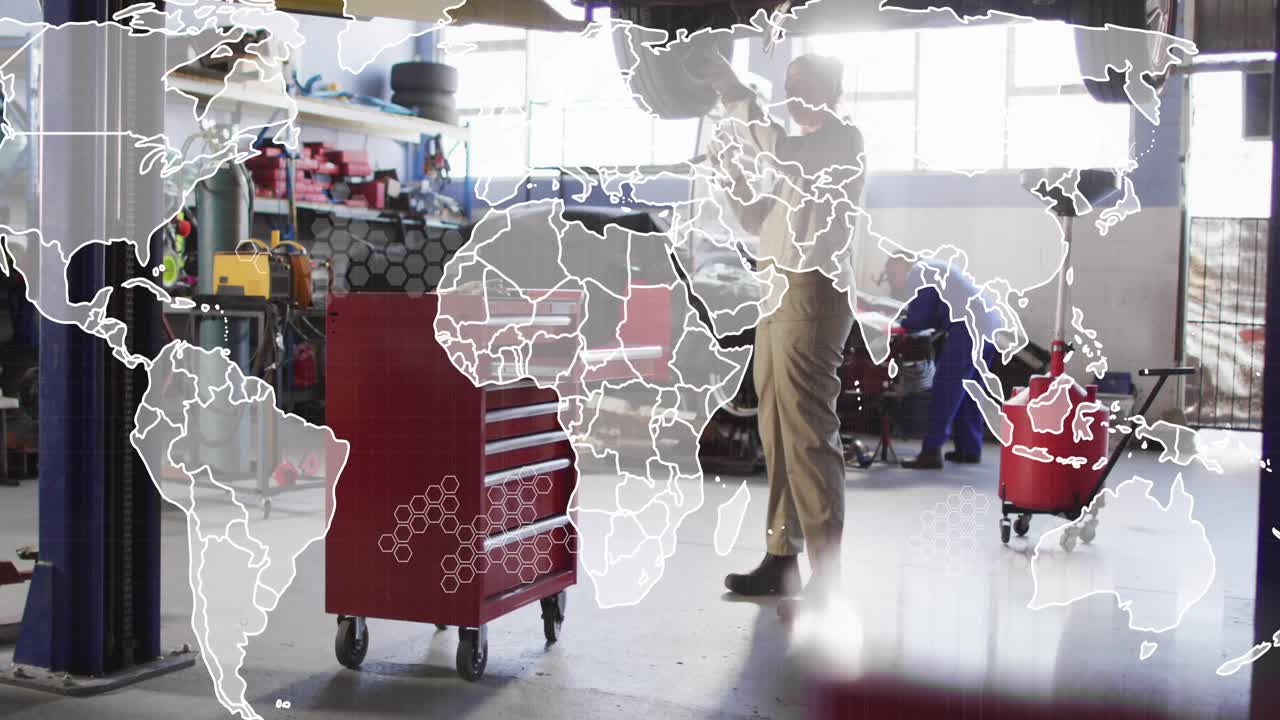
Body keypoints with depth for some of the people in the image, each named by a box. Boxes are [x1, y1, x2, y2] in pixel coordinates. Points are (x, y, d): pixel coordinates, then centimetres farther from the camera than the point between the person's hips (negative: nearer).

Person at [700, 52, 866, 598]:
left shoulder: (844, 140, -1)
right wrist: (731, 169, 13)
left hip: (812, 291, -9)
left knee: (807, 432, -12)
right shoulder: (799, 152, 25)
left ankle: (827, 570, -9)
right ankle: (781, 557, 11)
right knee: (777, 432, 6)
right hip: (777, 292, 9)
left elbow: (782, 153, -21)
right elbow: (757, 221, 25)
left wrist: (734, 95, -17)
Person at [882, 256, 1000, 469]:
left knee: (945, 391, -10)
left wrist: (902, 323, 13)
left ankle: (931, 452, -14)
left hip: (968, 327, -10)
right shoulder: (932, 269, 28)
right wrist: (910, 319, 16)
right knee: (968, 391, 18)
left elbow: (917, 319, -6)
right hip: (991, 326, 10)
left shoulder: (917, 274, -2)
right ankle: (969, 449, 24)